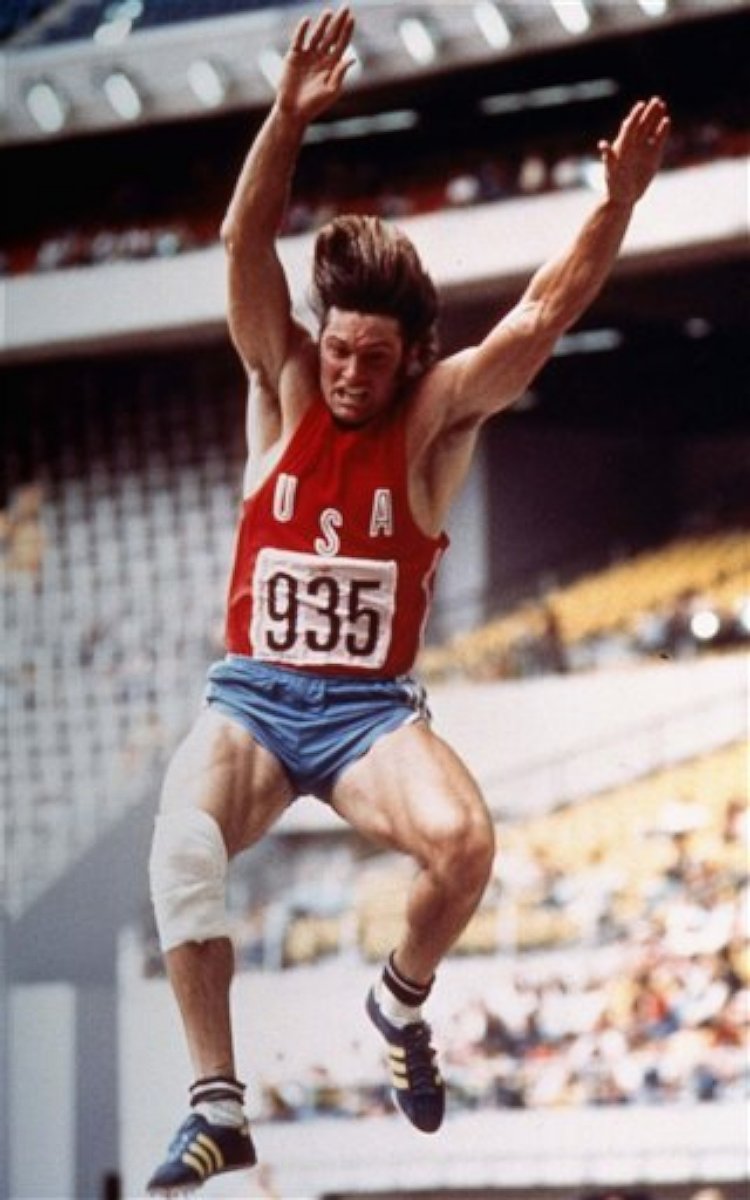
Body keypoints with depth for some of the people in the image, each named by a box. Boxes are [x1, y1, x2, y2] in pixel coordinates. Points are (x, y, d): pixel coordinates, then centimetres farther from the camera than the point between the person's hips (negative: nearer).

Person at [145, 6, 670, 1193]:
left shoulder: (438, 415, -2)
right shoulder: (285, 391, 0)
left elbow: (545, 315, -14)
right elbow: (245, 248, -14)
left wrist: (619, 200, -29)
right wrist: (290, 117, -29)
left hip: (370, 704, 0)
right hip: (252, 695, 0)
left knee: (463, 840, -30)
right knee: (179, 845, -31)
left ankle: (404, 996, 4)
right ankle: (217, 1105, -26)